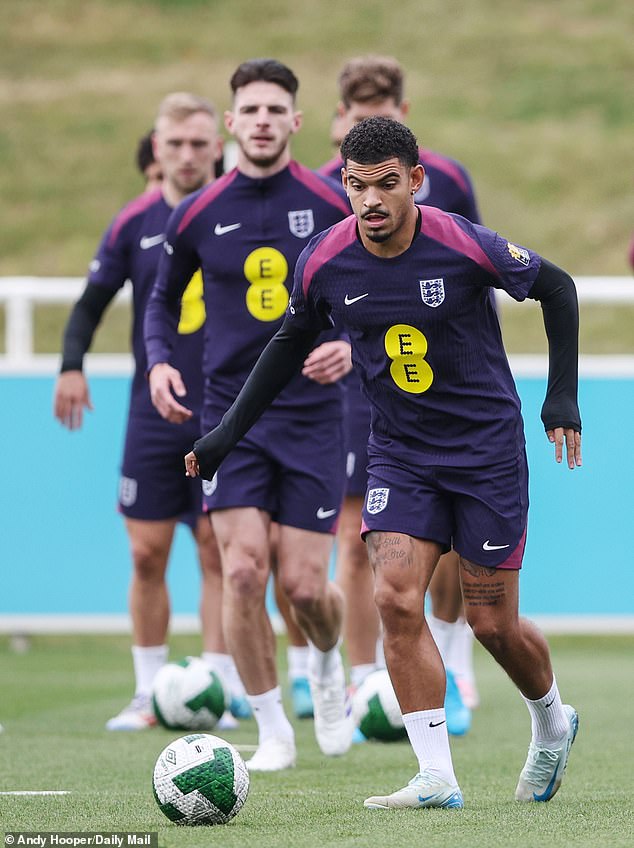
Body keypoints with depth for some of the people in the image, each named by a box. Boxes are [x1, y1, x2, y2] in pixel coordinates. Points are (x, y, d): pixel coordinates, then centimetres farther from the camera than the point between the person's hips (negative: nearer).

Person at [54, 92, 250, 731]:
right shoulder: (135, 223, 3)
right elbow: (92, 301, 8)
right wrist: (72, 365, -7)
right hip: (153, 411, 1)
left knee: (218, 552, -2)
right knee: (148, 555, 0)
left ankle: (221, 690, 2)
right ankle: (148, 694, 8)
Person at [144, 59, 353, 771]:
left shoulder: (332, 205, -3)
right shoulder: (197, 216, 1)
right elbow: (163, 300, 16)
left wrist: (353, 343, -16)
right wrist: (159, 361, -3)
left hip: (313, 413, -1)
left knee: (303, 586, -5)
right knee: (242, 569, -13)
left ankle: (327, 661, 32)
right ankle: (271, 728, 3)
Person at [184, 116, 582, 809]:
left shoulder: (465, 246, -19)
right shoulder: (324, 262, -8)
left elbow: (556, 287, -2)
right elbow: (292, 341, 11)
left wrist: (562, 395, -5)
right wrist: (229, 431, 10)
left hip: (487, 448, -3)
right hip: (399, 453, 3)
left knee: (492, 623, 0)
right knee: (396, 599, -16)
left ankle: (552, 722, 32)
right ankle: (437, 777, -11)